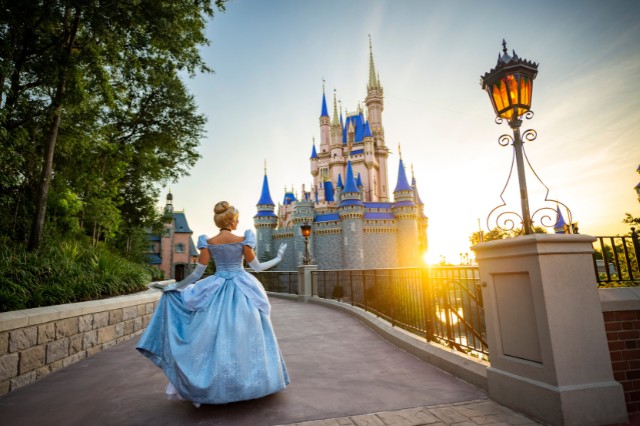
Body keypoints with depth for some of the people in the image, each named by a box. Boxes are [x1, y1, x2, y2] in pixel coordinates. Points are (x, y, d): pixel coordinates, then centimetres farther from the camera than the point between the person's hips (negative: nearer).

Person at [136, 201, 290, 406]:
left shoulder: (208, 242, -2)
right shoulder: (243, 240, -8)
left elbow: (198, 272, -2)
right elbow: (256, 267, -3)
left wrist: (176, 286, 12)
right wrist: (278, 258, 10)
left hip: (216, 291, 2)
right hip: (242, 291, -1)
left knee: (214, 336, 10)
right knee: (244, 337, 9)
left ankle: (211, 386, 18)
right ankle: (250, 382, 21)